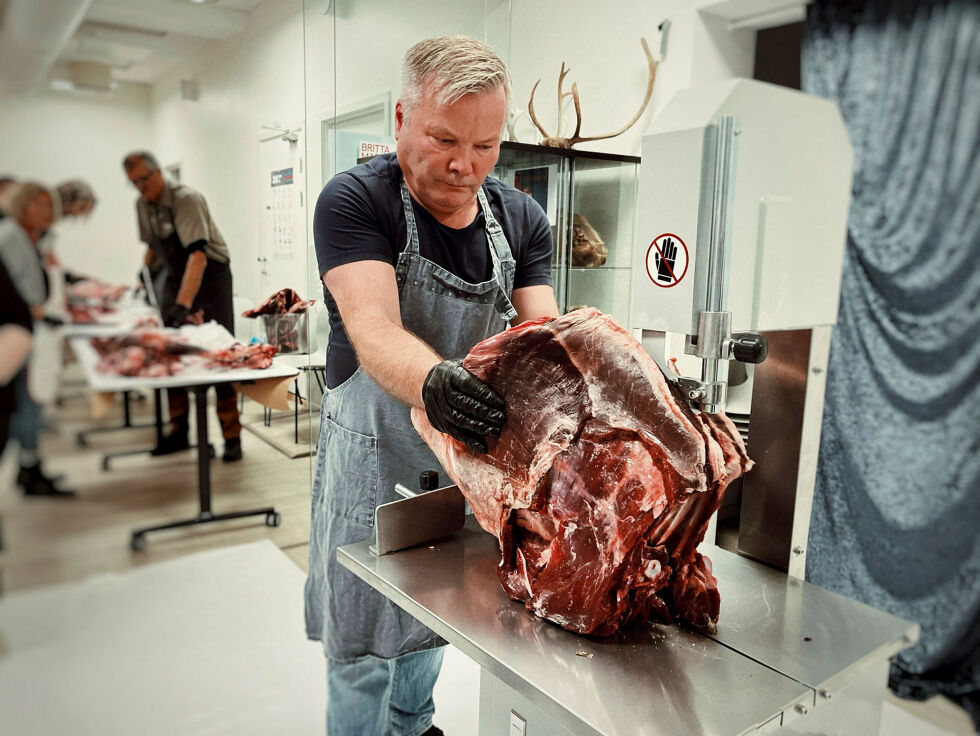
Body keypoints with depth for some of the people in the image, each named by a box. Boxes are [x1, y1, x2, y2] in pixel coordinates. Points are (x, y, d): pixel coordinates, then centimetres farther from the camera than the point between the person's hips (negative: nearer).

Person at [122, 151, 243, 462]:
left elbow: (198, 253, -33)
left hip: (209, 276, -7)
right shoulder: (142, 205, 4)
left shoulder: (186, 199, -21)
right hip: (176, 278, 7)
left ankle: (232, 438, -3)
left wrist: (184, 303, -41)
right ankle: (178, 434, 17)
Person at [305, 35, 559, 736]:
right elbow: (373, 330, -30)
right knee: (363, 650, 10)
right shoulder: (354, 201, -16)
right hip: (374, 457, -5)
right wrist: (432, 381, -52)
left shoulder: (521, 219, -1)